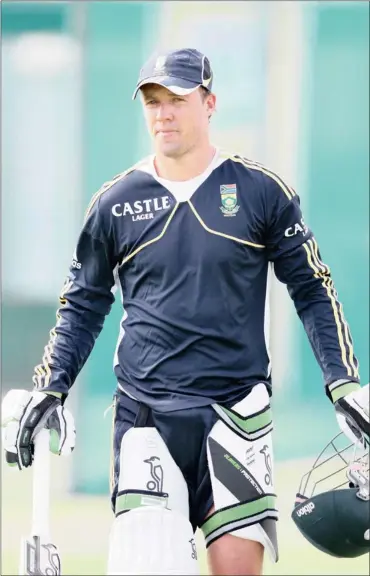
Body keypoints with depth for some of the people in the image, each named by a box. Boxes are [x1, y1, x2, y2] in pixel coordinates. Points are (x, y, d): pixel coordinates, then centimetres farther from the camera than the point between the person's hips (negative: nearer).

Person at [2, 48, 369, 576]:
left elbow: (312, 290, 8)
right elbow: (83, 305, 17)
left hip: (238, 410, -1)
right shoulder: (115, 203, 6)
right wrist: (49, 389, 7)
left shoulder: (260, 190, 2)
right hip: (145, 414, 1)